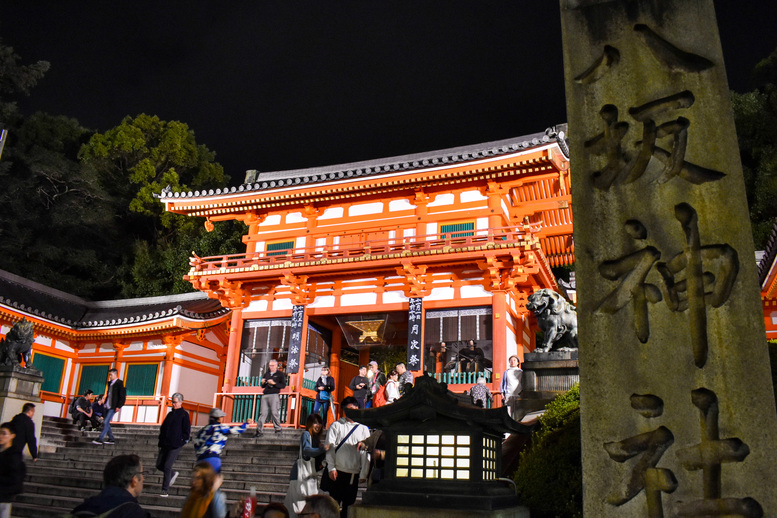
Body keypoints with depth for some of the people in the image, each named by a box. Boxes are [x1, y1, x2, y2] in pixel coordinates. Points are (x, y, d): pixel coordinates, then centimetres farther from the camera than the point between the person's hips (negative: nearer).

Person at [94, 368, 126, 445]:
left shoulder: (119, 383, -9)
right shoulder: (110, 383, 15)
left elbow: (123, 396, -13)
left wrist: (119, 406, -16)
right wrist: (105, 403, 13)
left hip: (113, 407, -9)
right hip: (107, 406, 9)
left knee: (106, 422, -10)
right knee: (105, 423, 9)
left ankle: (100, 439, -5)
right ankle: (111, 439, 18)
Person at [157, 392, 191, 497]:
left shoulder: (184, 415, -3)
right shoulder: (170, 414, 16)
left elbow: (187, 431, -5)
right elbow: (163, 427, 22)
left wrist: (181, 441, -10)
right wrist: (161, 440, 11)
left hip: (175, 445, -7)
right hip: (165, 445, 7)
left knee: (167, 466, -10)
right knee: (159, 465, 7)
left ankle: (164, 490, -2)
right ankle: (173, 474, 33)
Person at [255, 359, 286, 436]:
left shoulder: (280, 374, 8)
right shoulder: (266, 374, 22)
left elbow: (283, 385, -1)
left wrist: (274, 383, -13)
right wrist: (263, 383, 3)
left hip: (274, 395, -4)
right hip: (265, 395, 4)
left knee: (274, 412, -9)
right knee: (263, 413, -2)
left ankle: (278, 428, 3)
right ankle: (259, 430, -2)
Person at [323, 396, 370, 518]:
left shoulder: (363, 429, 9)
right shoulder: (336, 425, 6)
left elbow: (365, 453, 6)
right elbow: (330, 448, 0)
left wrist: (363, 474, 0)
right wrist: (331, 468, -9)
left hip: (354, 473, 2)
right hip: (337, 472, -1)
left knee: (349, 504, 7)